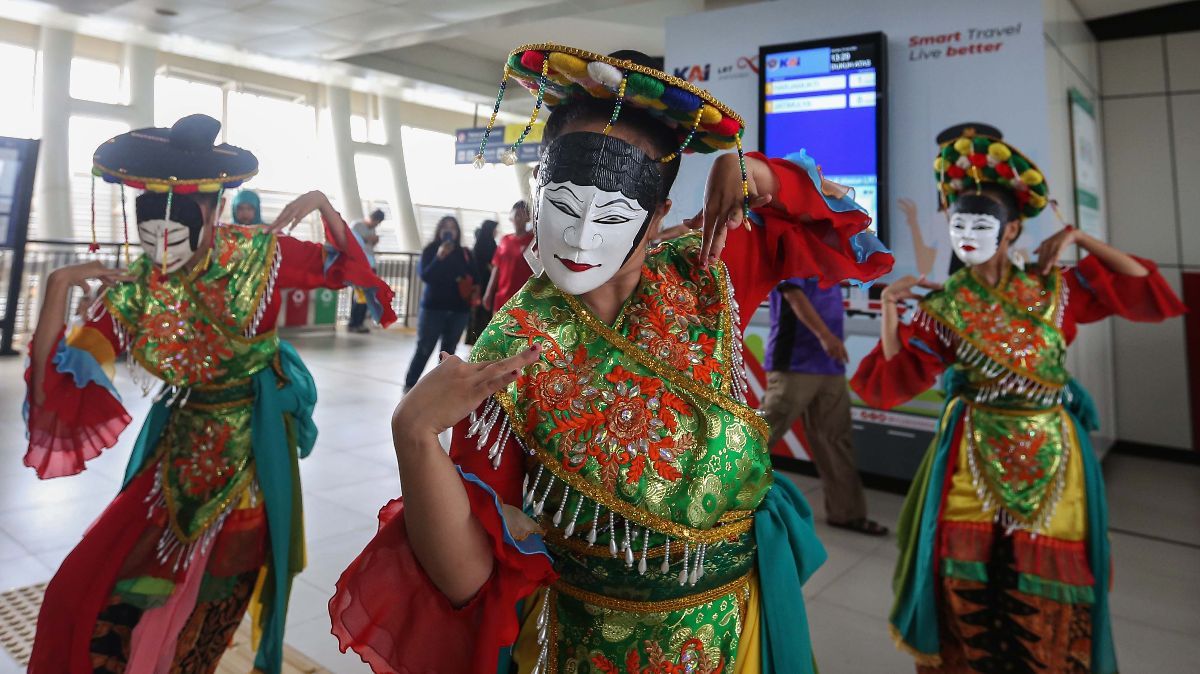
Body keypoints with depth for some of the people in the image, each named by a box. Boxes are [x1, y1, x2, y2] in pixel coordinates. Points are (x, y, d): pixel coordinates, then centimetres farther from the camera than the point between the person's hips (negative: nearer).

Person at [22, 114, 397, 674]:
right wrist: (58, 286, -25)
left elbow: (343, 269, -1)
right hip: (187, 439, 1)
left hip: (258, 435, -1)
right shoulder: (131, 293, -13)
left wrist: (322, 204, -16)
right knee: (96, 584, 1)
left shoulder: (258, 254, -14)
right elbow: (55, 389, -16)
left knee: (230, 569, 16)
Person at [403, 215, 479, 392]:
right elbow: (425, 276, -12)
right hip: (433, 306, -3)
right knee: (424, 348, -4)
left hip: (459, 308, 3)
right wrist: (439, 257, -23)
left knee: (449, 349, 8)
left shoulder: (465, 253, 7)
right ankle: (410, 384, 4)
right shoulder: (430, 250, -1)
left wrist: (475, 290, -10)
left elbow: (475, 276, 10)